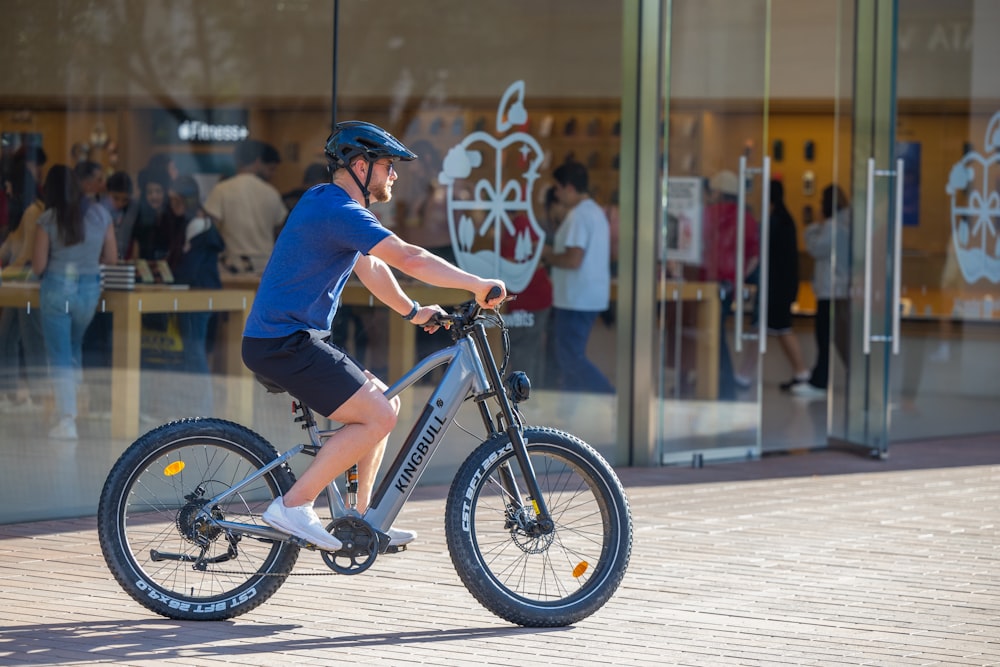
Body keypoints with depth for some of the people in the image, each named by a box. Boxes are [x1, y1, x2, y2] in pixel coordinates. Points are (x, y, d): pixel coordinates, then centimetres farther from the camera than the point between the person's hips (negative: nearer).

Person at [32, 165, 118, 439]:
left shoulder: (48, 219, -9)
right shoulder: (100, 214, -1)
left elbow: (38, 267, -8)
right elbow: (111, 259, 3)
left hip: (56, 288, -3)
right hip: (89, 288, 3)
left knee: (60, 355, 3)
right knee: (75, 349, 24)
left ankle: (67, 419, -5)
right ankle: (69, 406, 31)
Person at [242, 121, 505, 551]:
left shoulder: (330, 204, 17)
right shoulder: (338, 210, -17)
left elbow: (372, 269, 26)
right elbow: (410, 260, -22)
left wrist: (413, 311, 20)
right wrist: (480, 286, -17)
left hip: (285, 340, 11)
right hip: (283, 343, -11)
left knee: (383, 402, 15)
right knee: (378, 415, -16)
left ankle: (360, 517, 17)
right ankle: (293, 506, -13)